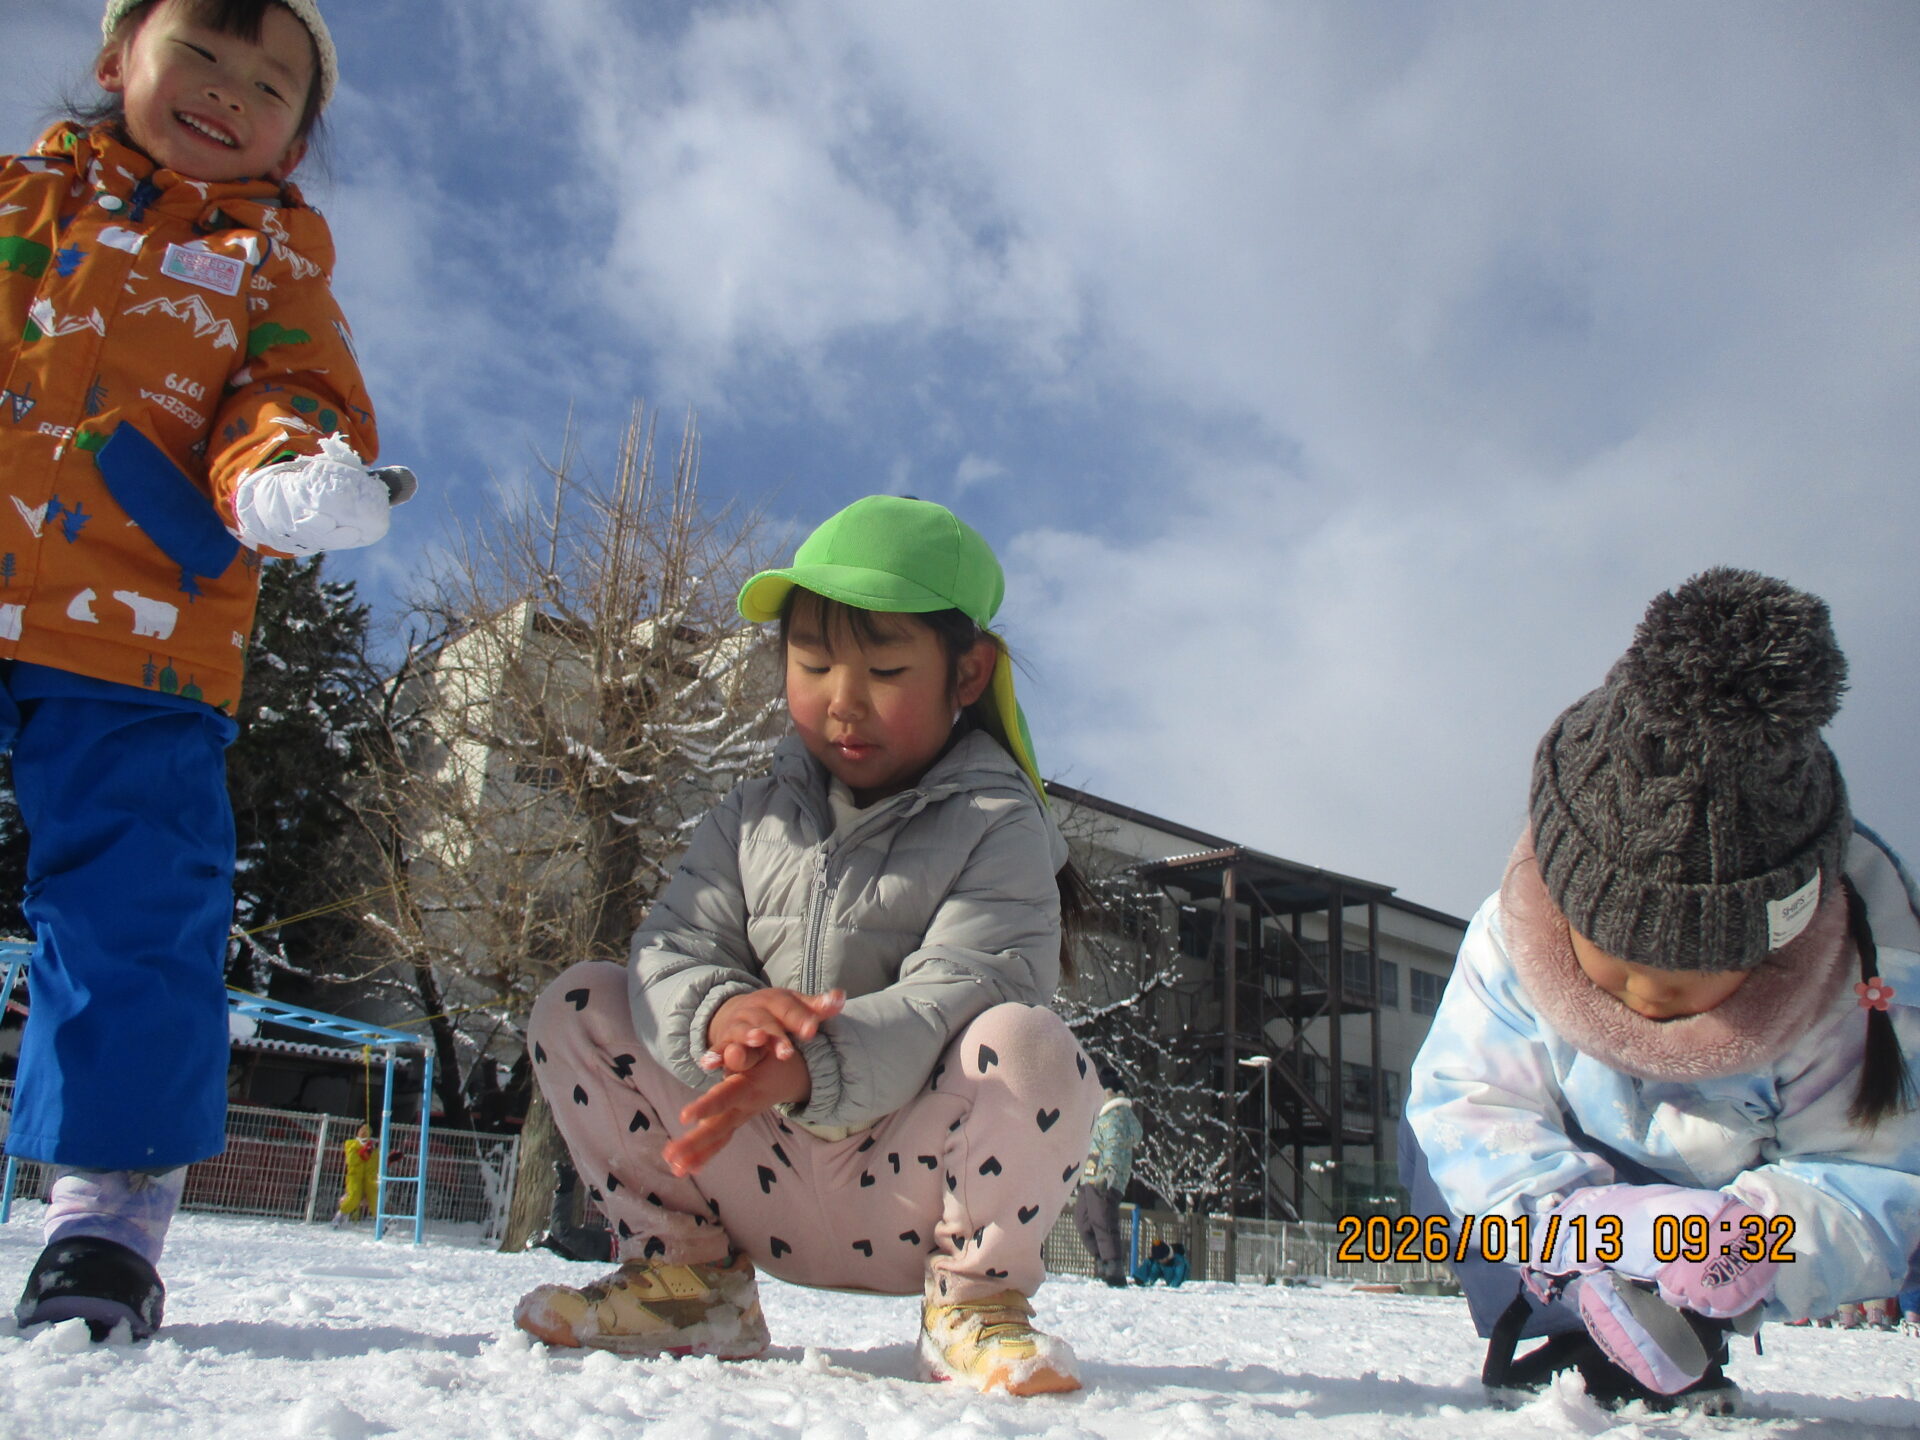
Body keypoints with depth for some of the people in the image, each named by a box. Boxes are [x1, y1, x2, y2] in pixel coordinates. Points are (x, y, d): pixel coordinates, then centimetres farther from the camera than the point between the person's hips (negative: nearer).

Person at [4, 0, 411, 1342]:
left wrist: (290, 477, -19)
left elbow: (292, 401, 3)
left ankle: (110, 1211, 5)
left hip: (136, 639, -1)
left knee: (141, 910, -5)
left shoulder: (272, 251, 15)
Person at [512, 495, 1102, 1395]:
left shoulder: (997, 828, -7)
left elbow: (955, 995, -22)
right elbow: (672, 948, -4)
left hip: (910, 1185, -4)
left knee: (1027, 1043, -34)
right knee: (580, 1006, -5)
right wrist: (720, 1014, -30)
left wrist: (812, 1069, -40)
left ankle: (975, 1299, -8)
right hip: (766, 1189, 4)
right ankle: (689, 1285, 3)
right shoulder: (751, 820, 8)